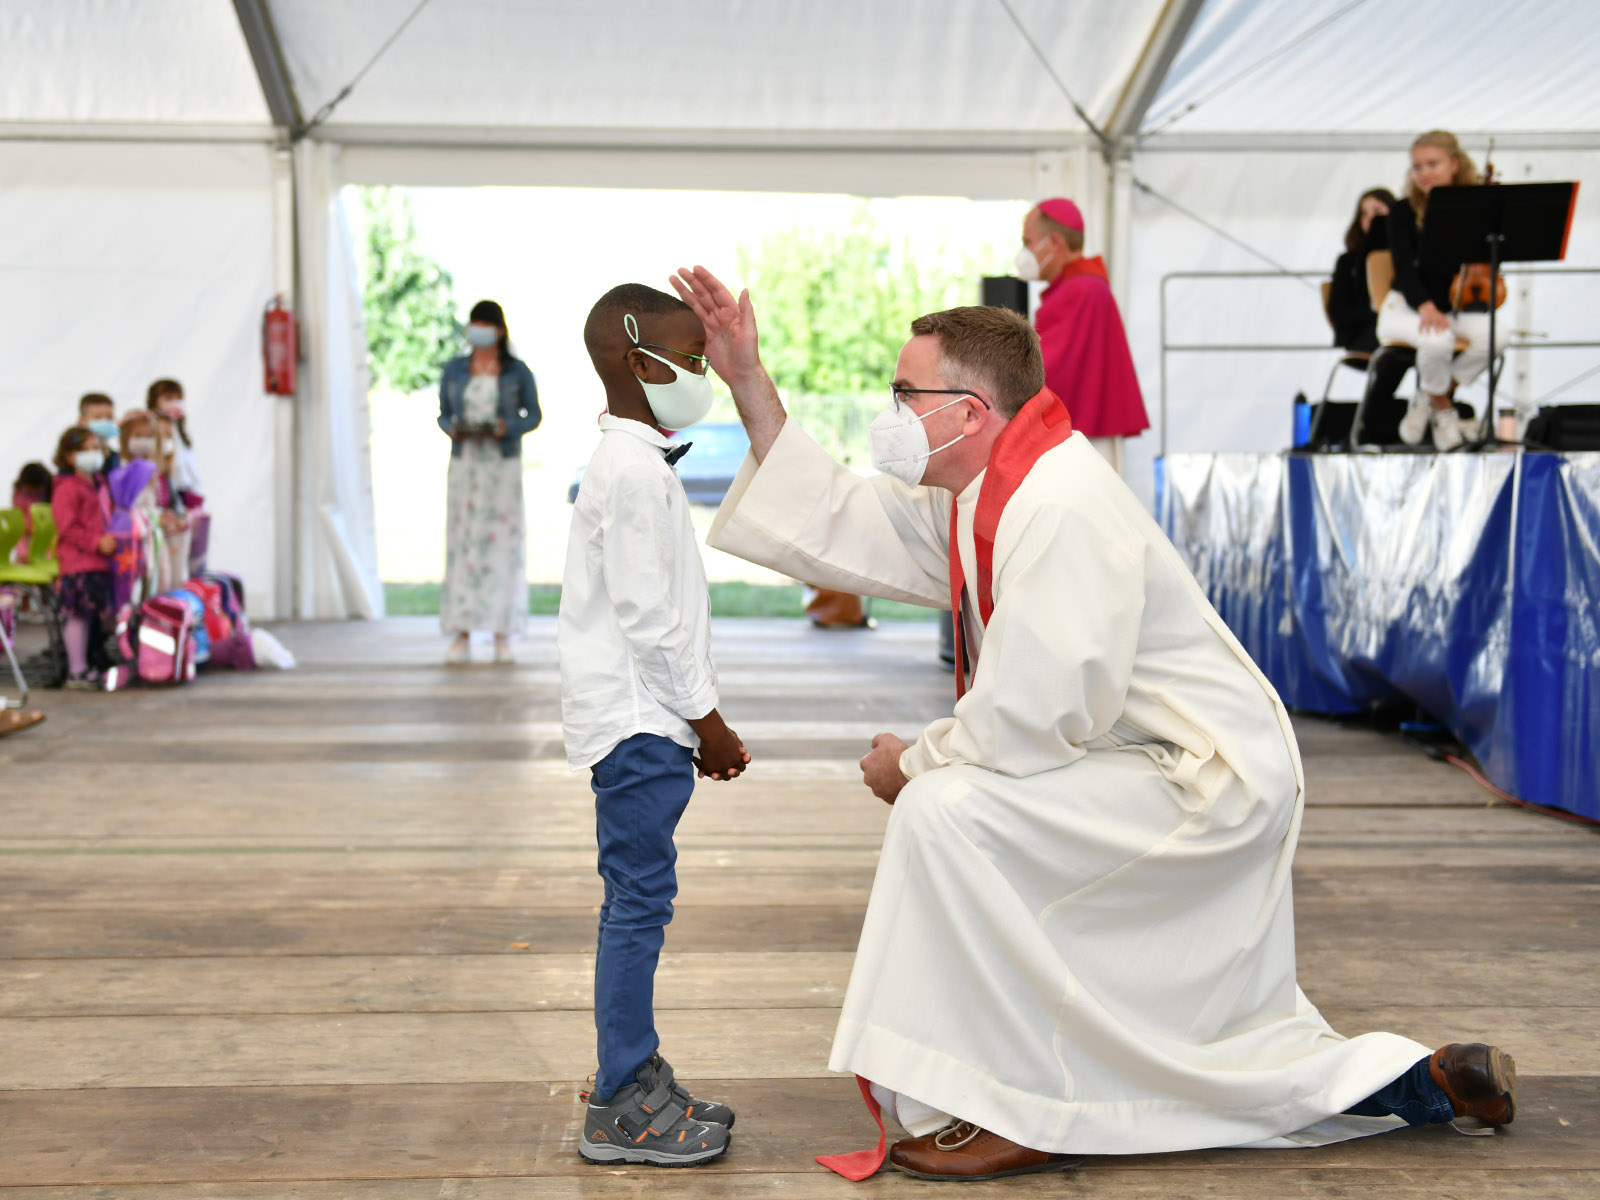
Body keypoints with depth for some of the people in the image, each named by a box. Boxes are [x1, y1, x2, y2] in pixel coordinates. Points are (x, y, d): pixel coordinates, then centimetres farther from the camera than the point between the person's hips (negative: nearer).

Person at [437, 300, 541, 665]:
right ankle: (462, 635, -1)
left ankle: (503, 634, 2)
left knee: (502, 542, -4)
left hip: (503, 464, -2)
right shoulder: (454, 370, 8)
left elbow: (533, 415, 5)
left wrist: (506, 428, -14)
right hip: (464, 462, 2)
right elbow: (443, 414, 12)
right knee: (462, 542, -3)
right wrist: (452, 428, -11)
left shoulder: (517, 371, 3)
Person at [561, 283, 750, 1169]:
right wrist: (705, 717, -13)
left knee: (639, 902, 14)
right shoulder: (634, 472, -16)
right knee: (638, 902, -7)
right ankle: (620, 1110, -2)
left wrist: (698, 716, 19)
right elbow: (646, 614, -19)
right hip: (637, 720, -11)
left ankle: (635, 1076, 22)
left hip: (644, 720, 11)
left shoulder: (637, 465, 18)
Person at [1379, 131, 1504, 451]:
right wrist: (1425, 306, -33)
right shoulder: (1404, 212, -5)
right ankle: (1443, 409, -4)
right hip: (1407, 306, -2)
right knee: (1438, 340, -37)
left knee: (1494, 334, -31)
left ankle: (1427, 400, -9)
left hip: (1460, 307, 2)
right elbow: (1405, 267, -16)